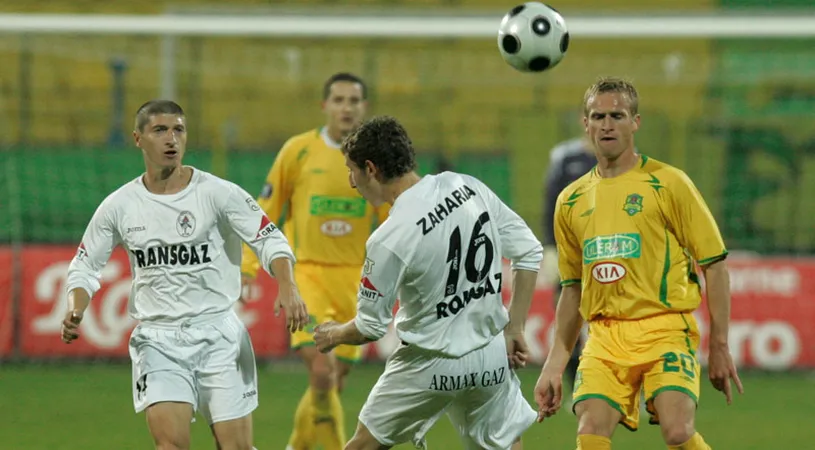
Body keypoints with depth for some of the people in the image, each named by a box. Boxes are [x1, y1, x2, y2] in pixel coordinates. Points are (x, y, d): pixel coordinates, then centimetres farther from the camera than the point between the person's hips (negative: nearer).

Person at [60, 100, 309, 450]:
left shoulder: (217, 193, -5)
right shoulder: (119, 205, 3)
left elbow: (270, 240, -6)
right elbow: (85, 266, 13)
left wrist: (287, 288, -24)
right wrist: (75, 310, -6)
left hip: (218, 333, -1)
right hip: (157, 339, 1)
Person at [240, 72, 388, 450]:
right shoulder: (298, 150, -3)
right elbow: (265, 211, 5)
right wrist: (247, 264, -1)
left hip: (354, 281, 3)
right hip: (306, 273, -3)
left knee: (333, 384, 8)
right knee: (322, 372, -20)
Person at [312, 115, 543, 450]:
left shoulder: (388, 239, -21)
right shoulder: (469, 188, -6)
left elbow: (371, 327, -10)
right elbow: (529, 252, 2)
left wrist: (333, 335, 12)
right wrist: (513, 329, 7)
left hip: (430, 365, -5)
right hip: (492, 356, 5)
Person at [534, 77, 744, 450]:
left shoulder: (667, 183, 0)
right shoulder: (571, 201, 14)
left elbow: (714, 264, 1)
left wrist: (719, 347, -3)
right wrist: (554, 365, 18)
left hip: (665, 330, -4)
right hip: (604, 337, 4)